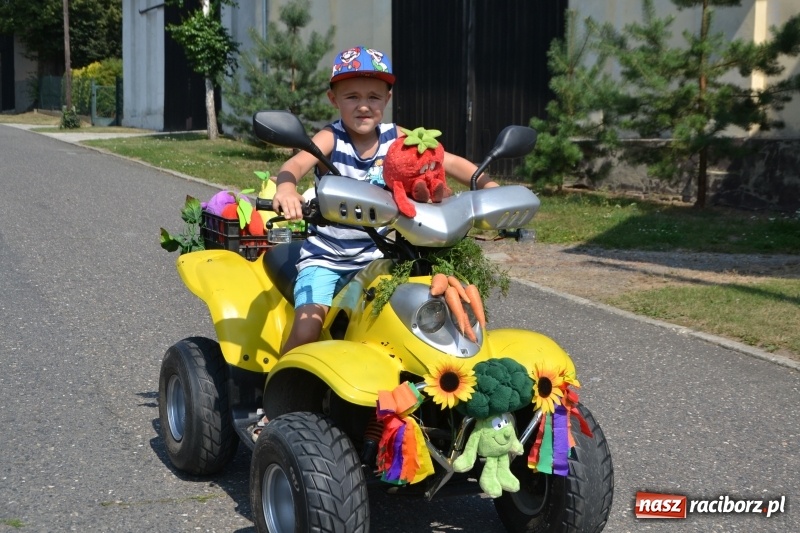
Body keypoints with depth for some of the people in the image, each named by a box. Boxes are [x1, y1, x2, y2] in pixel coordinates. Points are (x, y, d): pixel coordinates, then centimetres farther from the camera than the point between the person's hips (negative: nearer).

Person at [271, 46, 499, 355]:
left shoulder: (397, 138, -3)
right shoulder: (331, 139, -13)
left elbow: (447, 161, -3)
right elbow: (296, 163, -31)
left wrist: (487, 185, -19)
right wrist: (286, 187, -54)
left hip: (373, 258, 4)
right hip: (325, 256, -3)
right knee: (306, 330, -19)